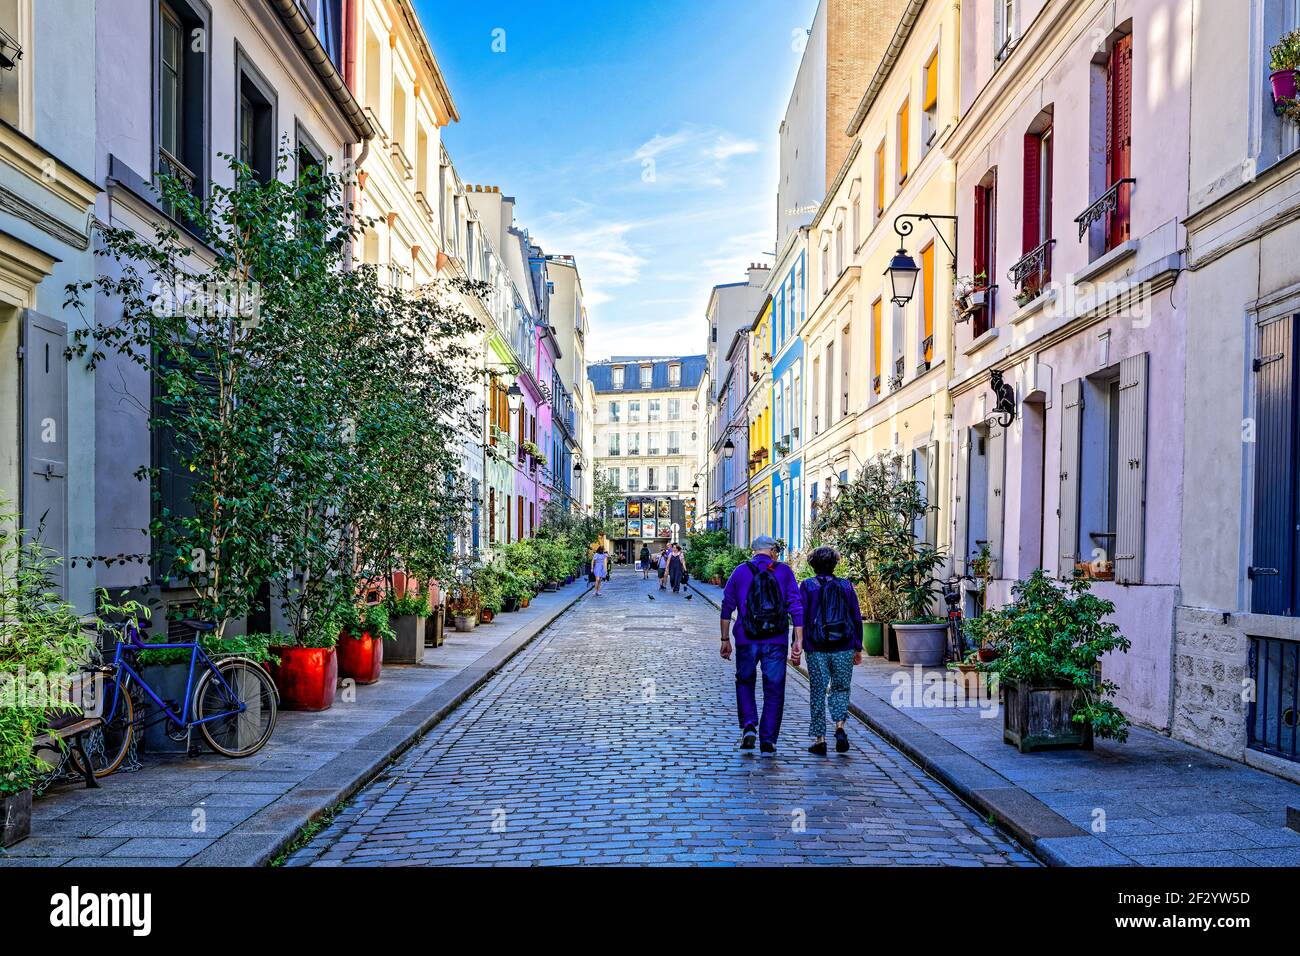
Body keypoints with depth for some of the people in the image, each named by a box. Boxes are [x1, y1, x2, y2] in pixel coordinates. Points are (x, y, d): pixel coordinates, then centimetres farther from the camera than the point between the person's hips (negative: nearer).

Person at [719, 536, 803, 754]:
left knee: (744, 683, 19)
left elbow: (727, 607, 5)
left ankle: (748, 726, 1)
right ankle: (768, 740, 9)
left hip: (746, 640, 1)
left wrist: (725, 640, 11)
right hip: (776, 642, -1)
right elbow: (796, 608, -2)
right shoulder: (784, 571, 3)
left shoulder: (740, 572, 5)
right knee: (774, 690, 9)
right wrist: (799, 642, -1)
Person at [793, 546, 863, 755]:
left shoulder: (807, 586, 0)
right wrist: (858, 649, 13)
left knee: (817, 693, 6)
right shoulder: (846, 586, 5)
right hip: (844, 650, 1)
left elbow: (801, 617, -6)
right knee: (841, 689, 16)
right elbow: (857, 619, 6)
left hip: (816, 650, -1)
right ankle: (840, 728, -4)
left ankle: (820, 740, 8)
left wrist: (797, 644, -6)